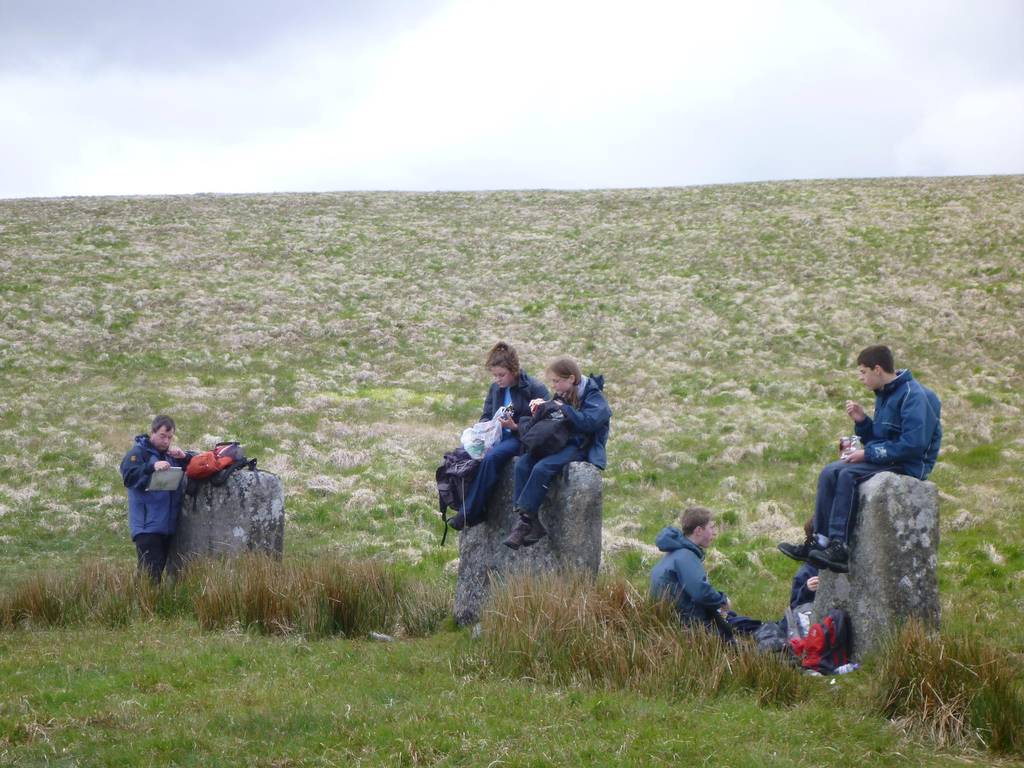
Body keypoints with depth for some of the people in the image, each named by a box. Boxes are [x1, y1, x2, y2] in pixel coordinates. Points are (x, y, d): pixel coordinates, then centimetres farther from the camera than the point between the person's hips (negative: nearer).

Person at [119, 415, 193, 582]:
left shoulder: (170, 454, 19)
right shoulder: (138, 452, -3)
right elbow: (128, 477, -19)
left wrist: (184, 458, -2)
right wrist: (152, 467, -31)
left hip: (168, 526, 7)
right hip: (147, 526, -7)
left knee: (160, 568, 11)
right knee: (150, 572, -15)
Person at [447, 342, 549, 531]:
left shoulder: (535, 389, -6)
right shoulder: (496, 388, 14)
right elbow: (486, 415, 21)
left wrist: (515, 426, -23)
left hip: (521, 438, -7)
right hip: (498, 437, 7)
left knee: (491, 457, -35)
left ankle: (468, 514, -30)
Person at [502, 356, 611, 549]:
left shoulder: (594, 397, -8)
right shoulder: (562, 395, 15)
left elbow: (589, 422, -25)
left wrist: (563, 409, -20)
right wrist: (540, 407, 2)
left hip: (581, 447, -8)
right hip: (560, 442, 8)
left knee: (542, 467, -31)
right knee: (522, 464, -17)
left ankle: (526, 521, -24)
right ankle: (533, 524, -22)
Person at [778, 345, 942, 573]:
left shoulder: (913, 396, -14)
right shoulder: (885, 394, 17)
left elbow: (913, 445, -23)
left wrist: (868, 454, -19)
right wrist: (862, 421, 1)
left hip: (909, 465, -9)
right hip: (886, 460, 9)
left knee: (848, 475, -27)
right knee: (829, 474, -10)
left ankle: (840, 549, -29)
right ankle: (820, 541, -17)